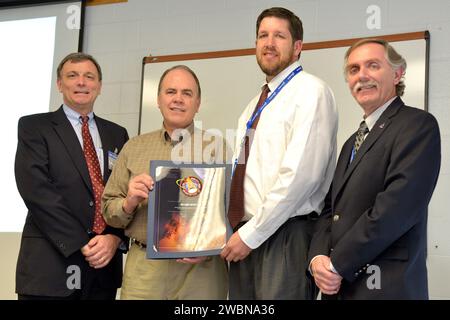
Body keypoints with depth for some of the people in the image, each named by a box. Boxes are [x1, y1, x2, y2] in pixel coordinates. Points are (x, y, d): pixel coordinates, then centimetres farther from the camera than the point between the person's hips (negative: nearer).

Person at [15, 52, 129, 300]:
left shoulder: (117, 134, 14)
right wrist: (81, 244, -15)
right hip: (50, 266, -4)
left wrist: (114, 238, -10)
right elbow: (36, 190, -11)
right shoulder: (34, 127, 1)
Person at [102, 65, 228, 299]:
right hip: (144, 269, 2)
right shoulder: (134, 148, 11)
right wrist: (129, 203, -9)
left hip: (202, 269, -1)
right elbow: (108, 209, 11)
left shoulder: (215, 148, 4)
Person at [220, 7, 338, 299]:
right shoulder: (254, 106, 19)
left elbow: (301, 174, -17)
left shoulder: (310, 91, -7)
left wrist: (250, 234, -14)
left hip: (287, 236, -7)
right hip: (245, 237, 7)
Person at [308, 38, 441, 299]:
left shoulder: (418, 124, -9)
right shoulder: (354, 142, 18)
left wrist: (337, 265, -16)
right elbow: (332, 208, 13)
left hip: (386, 286, -7)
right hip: (339, 284, 7)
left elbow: (397, 206, -19)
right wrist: (318, 257, -6)